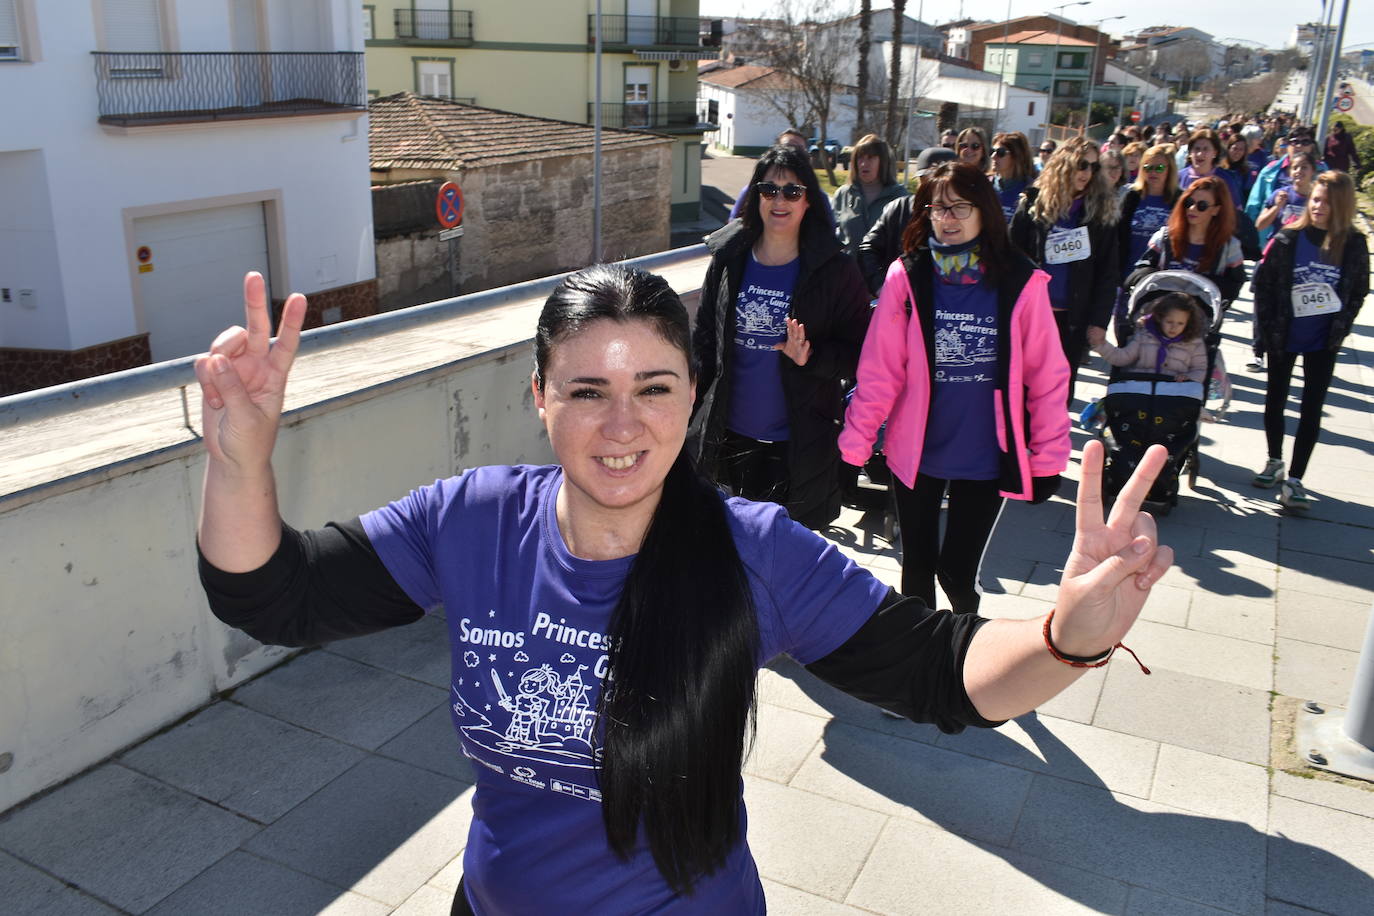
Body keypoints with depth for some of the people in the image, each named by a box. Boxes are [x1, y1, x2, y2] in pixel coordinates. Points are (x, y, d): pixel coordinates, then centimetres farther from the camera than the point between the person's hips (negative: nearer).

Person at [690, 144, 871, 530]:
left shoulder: (835, 270, -6)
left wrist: (810, 357, -23)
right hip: (731, 437, 3)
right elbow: (704, 338, 12)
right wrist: (697, 410, 8)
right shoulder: (728, 257, 3)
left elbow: (859, 355, -5)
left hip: (798, 444, -3)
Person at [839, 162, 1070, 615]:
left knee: (957, 570, 6)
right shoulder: (906, 277, -5)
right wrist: (855, 443, -8)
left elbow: (1046, 376, -2)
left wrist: (1048, 458, -1)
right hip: (915, 454, 1)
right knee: (918, 566, 15)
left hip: (986, 458, -1)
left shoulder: (1021, 283, -7)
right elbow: (879, 369, -6)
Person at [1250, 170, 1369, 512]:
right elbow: (1262, 282, -2)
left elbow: (1358, 292, 5)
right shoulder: (1288, 239, -7)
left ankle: (1294, 479, 6)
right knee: (1275, 399, 14)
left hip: (1323, 342, 0)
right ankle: (1275, 462, 34)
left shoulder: (1354, 244, -5)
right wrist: (1267, 327, -6)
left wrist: (1340, 328, -5)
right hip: (1284, 337, 1)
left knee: (1312, 409, 0)